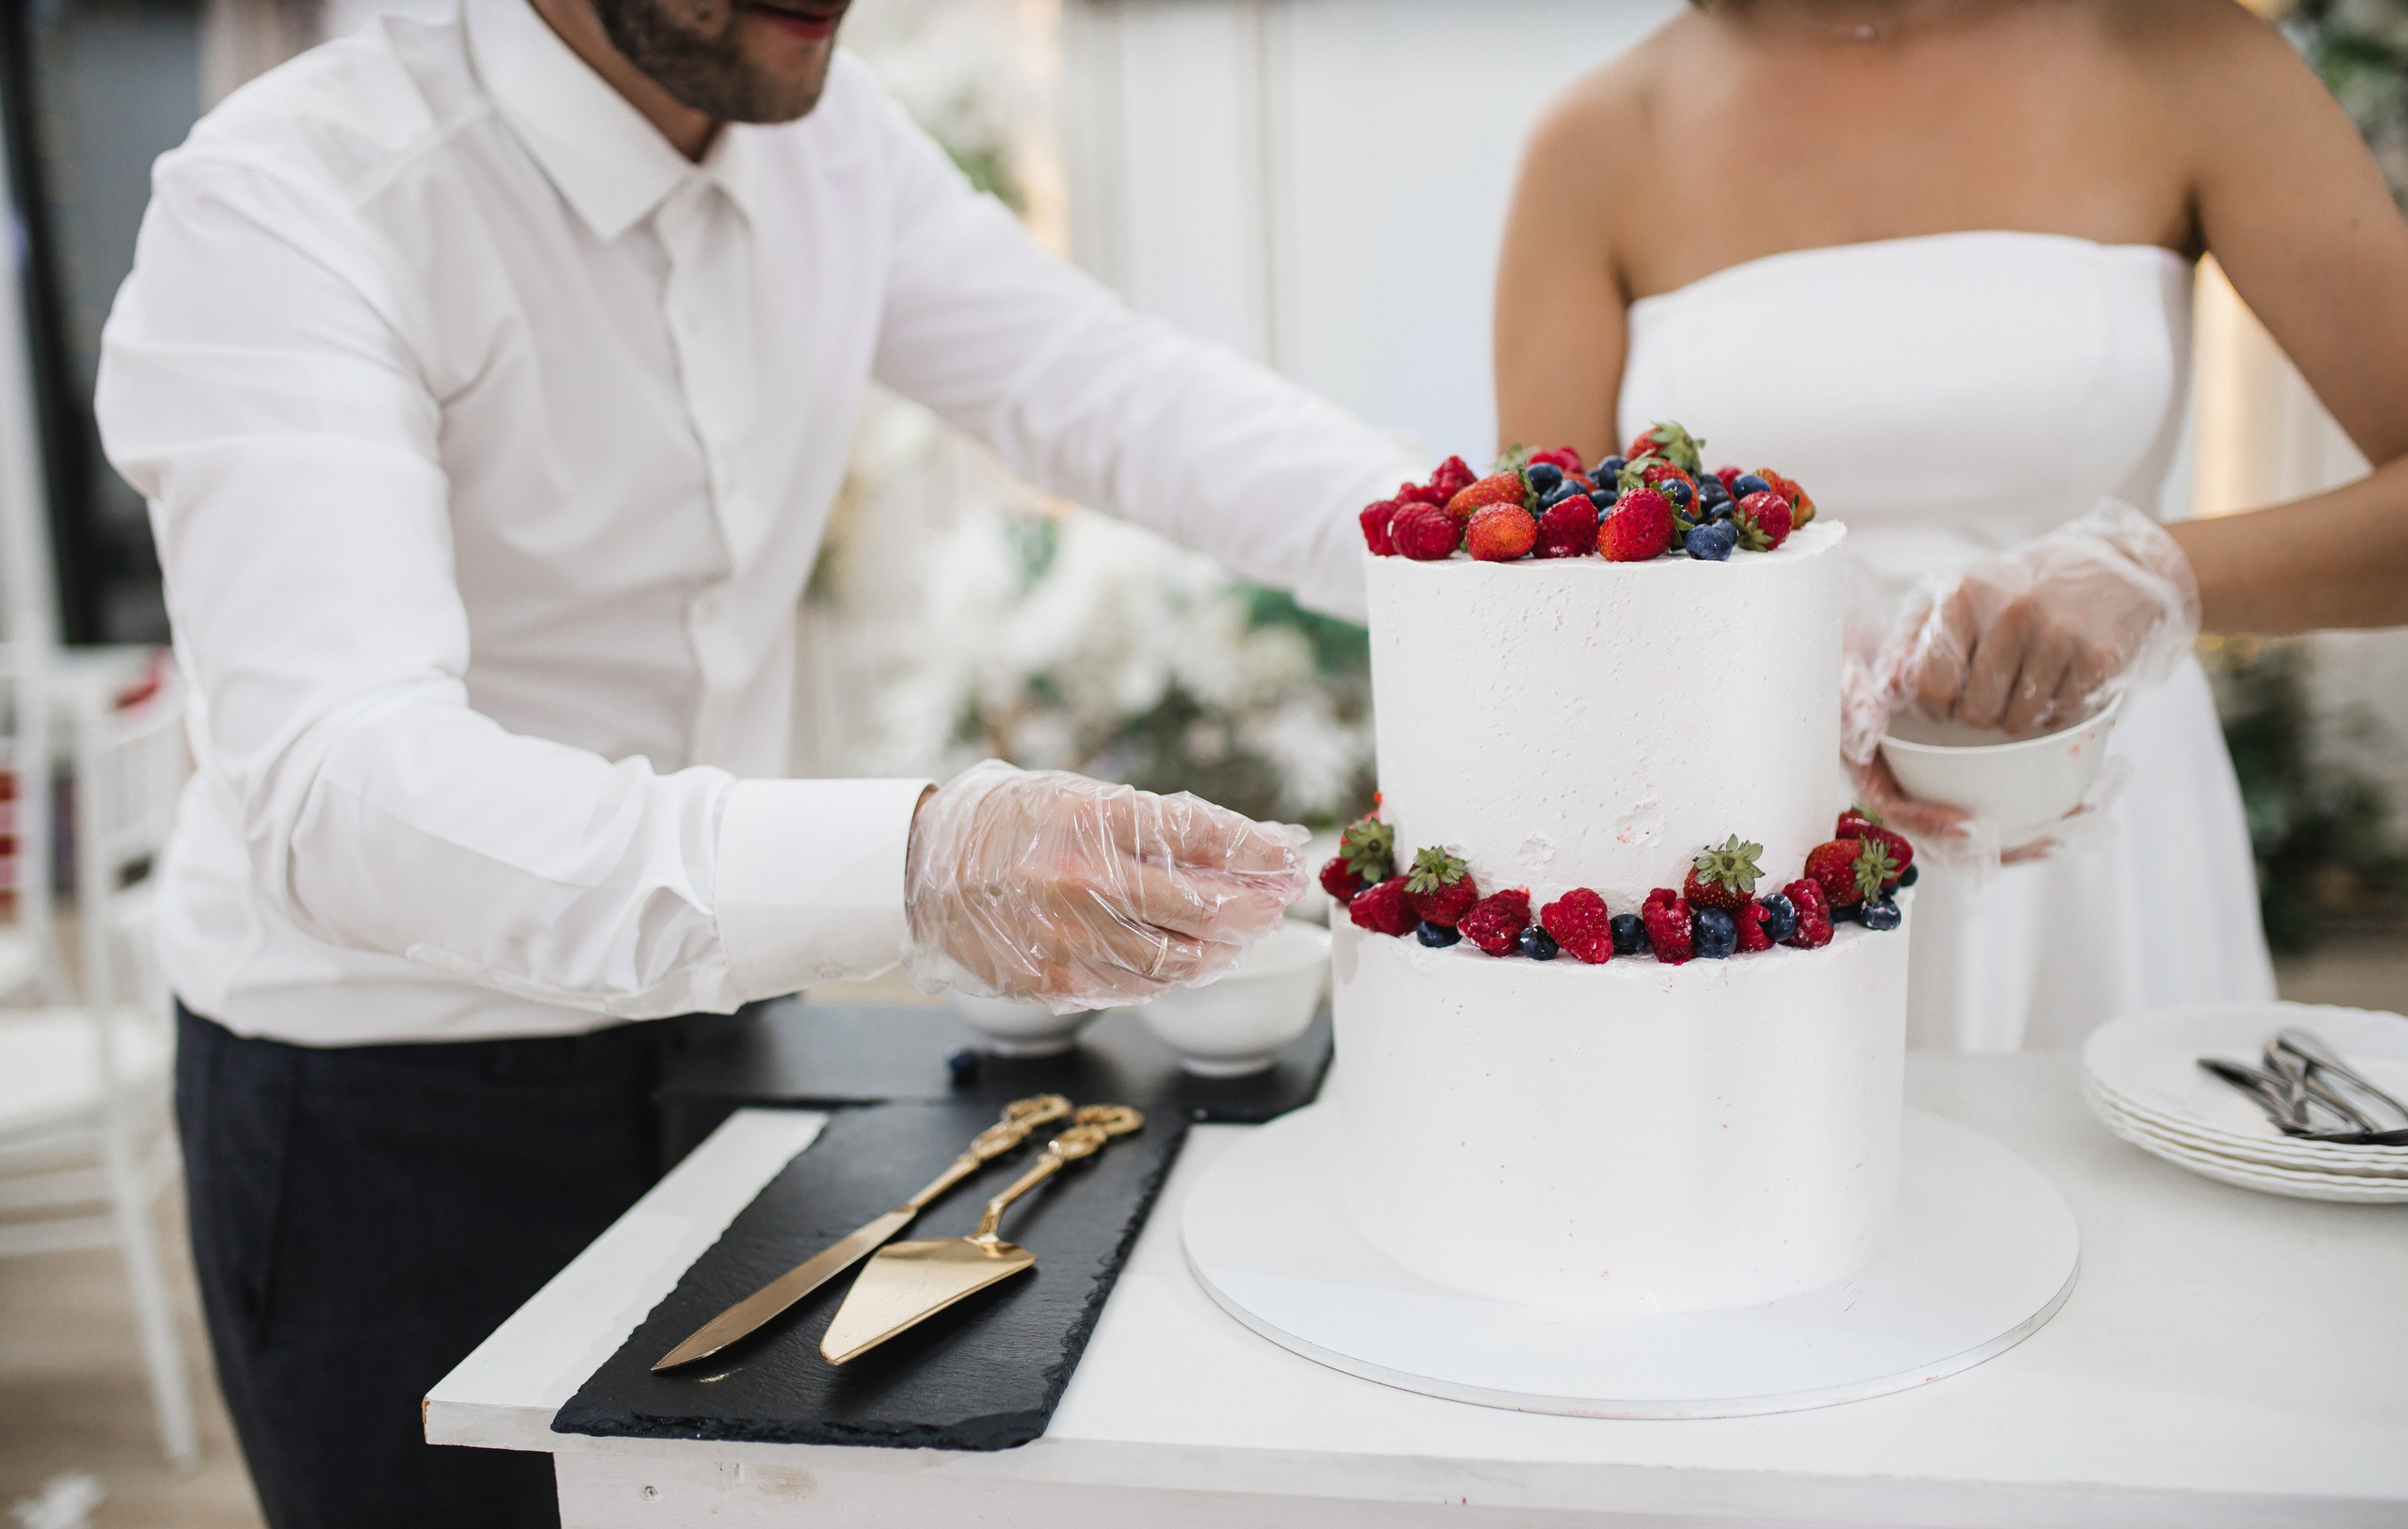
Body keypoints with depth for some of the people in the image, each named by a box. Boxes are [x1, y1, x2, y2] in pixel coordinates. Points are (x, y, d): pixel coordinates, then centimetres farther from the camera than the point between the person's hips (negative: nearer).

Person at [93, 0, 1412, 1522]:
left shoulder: (821, 130, -4)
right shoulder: (291, 200, -25)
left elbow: (1105, 380, -7)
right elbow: (338, 791, -36)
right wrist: (916, 864, -51)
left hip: (713, 1019, 6)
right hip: (390, 1103, -5)